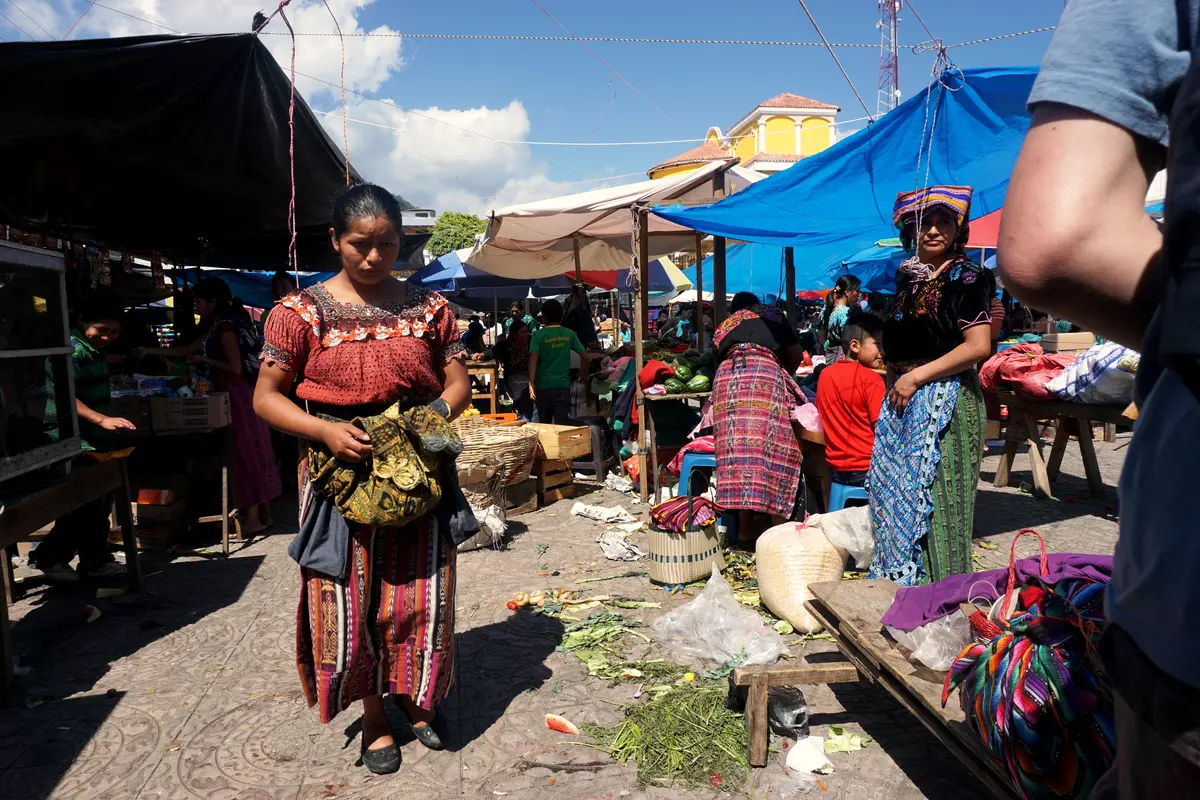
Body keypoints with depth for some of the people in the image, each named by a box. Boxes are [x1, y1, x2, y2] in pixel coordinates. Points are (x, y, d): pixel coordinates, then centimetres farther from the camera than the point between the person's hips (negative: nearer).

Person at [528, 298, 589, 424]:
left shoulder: (538, 335, -4)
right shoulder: (569, 334, 3)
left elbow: (533, 358, -14)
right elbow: (585, 357, 2)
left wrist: (531, 383, -15)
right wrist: (581, 375, 16)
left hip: (544, 385, -1)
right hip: (563, 385, 1)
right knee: (562, 425, -1)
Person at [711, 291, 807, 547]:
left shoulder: (725, 325, 35)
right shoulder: (774, 315, 31)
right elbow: (796, 355, 27)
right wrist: (784, 375, 45)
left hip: (728, 375, 3)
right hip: (765, 372, -2)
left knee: (737, 449, 2)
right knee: (775, 449, -1)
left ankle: (745, 529, 6)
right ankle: (779, 528, -3)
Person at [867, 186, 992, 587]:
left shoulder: (966, 277, -7)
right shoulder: (907, 276, 14)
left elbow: (978, 346, -16)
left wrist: (916, 376, -17)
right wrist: (894, 378, 15)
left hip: (945, 399, -7)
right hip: (902, 401, 7)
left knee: (936, 495, -4)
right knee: (896, 491, 11)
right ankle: (899, 584, 24)